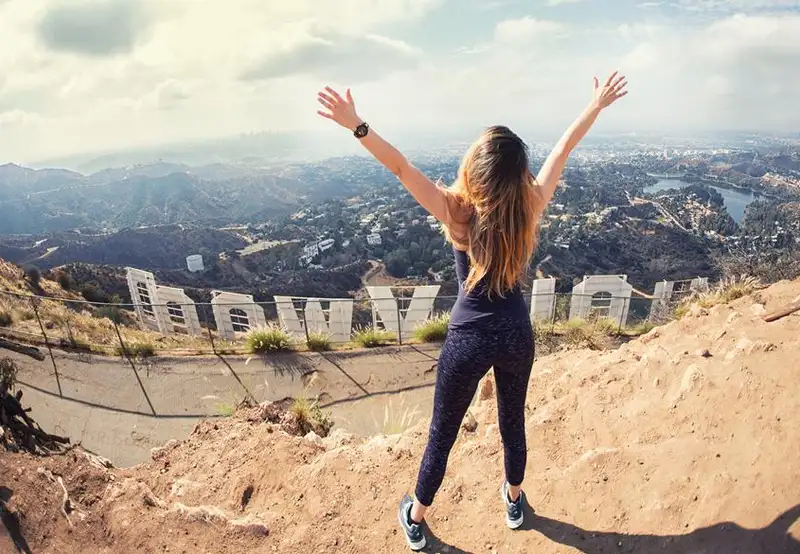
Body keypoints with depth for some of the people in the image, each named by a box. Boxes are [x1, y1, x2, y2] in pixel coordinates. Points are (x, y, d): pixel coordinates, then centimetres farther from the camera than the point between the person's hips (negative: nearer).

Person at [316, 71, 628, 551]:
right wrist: (598, 104, 12)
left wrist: (357, 126, -34)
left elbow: (400, 167, -26)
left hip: (469, 339, -3)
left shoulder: (458, 213, -21)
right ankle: (515, 500, 51)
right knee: (513, 423, 26)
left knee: (443, 434, 16)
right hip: (517, 335, 3)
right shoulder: (530, 207, -12)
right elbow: (564, 149, 0)